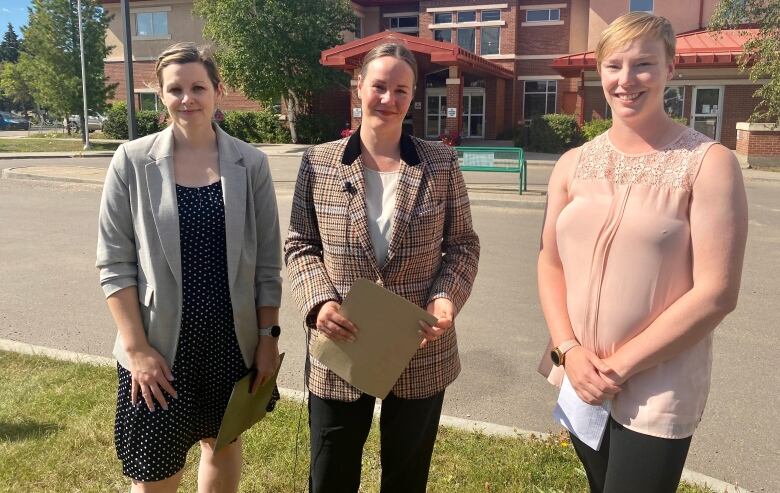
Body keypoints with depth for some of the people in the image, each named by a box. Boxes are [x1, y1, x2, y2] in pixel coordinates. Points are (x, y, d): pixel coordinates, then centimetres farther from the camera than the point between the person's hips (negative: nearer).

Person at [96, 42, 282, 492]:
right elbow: (115, 262, -5)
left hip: (232, 339, 2)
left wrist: (269, 334, -1)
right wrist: (136, 348, -10)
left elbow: (268, 259, 1)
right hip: (160, 343, -1)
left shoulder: (251, 163, -3)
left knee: (224, 442, 20)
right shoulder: (133, 161, -6)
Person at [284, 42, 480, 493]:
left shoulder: (441, 163, -2)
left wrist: (447, 297, -15)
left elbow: (463, 244, 3)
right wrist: (319, 301, -15)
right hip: (339, 354, 0)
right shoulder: (319, 163, -2)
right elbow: (300, 245, 2)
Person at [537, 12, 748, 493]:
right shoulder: (573, 164, 3)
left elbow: (716, 292, -14)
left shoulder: (709, 163, -10)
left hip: (658, 392, -4)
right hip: (582, 379, 5)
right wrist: (569, 350, -9)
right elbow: (551, 263, 5)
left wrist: (621, 366, -14)